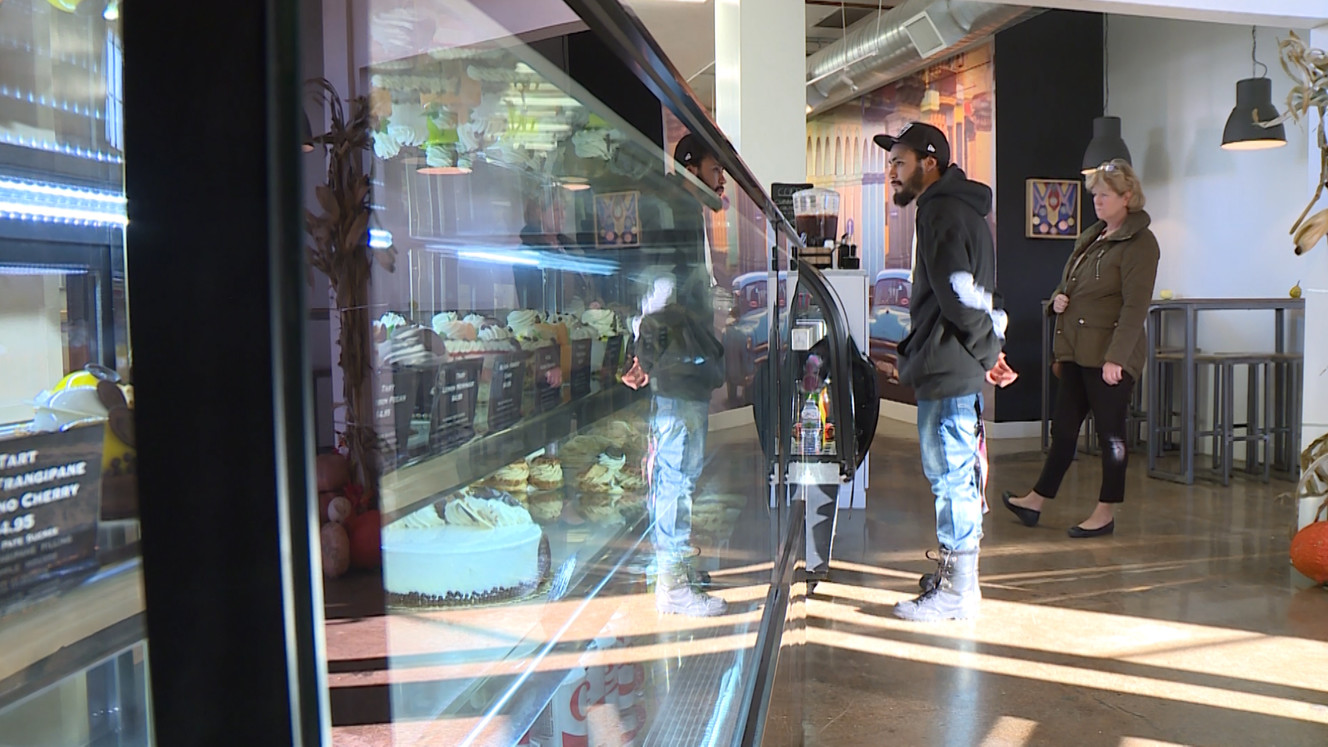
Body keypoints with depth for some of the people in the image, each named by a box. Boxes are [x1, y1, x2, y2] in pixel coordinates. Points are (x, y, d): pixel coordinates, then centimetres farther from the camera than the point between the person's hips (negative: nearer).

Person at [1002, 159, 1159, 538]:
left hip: (1110, 354, -8)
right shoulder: (1090, 237, 16)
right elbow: (1067, 284, 27)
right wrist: (1058, 298, 3)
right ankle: (1037, 500, 21)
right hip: (1077, 351, 8)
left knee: (1110, 432, 1)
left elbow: (1134, 307, -17)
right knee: (1064, 426, 13)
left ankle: (1106, 512, 12)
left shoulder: (1139, 243, -9)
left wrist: (1116, 357, -23)